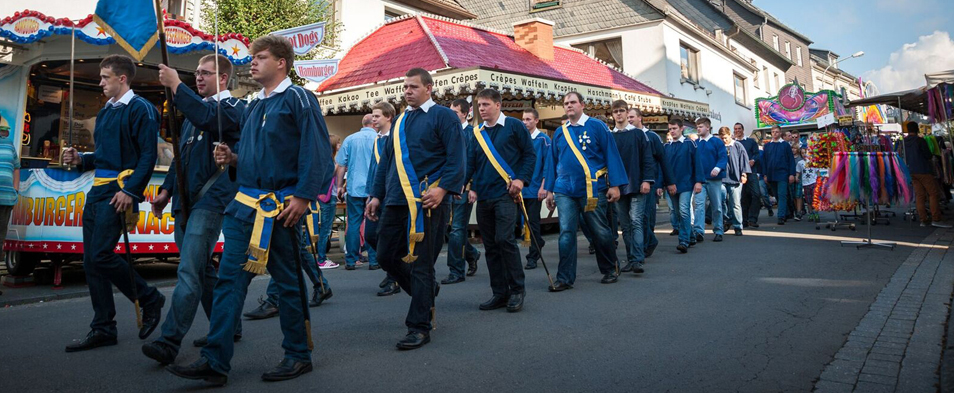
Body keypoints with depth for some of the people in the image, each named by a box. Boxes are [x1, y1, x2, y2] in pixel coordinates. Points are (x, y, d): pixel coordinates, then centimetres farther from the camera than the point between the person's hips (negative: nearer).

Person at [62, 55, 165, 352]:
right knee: (91, 260, 6)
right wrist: (81, 160, 7)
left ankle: (150, 299, 7)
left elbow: (148, 155, -15)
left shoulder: (140, 109, -6)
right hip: (98, 190, 9)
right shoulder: (105, 113, 21)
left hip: (119, 191, -9)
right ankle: (103, 329, 13)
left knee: (100, 255, -14)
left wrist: (130, 191, -21)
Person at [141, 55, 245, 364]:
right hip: (186, 200, 9)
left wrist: (175, 85, -25)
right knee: (202, 269, 14)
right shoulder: (194, 108, 22)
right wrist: (167, 189, 18)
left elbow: (208, 117, -28)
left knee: (189, 271, -15)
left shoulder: (233, 106, -3)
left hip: (211, 199, -9)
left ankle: (169, 342, -15)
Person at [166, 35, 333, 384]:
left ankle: (298, 355, 19)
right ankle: (215, 361, 5)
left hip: (281, 208, -7)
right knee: (229, 278, 1)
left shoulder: (298, 99, -5)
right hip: (245, 205, 7)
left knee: (288, 282, 4)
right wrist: (232, 159, 5)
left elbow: (317, 152, -13)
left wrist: (303, 196, -21)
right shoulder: (253, 106, 18)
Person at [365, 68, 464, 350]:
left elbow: (457, 158, -9)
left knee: (420, 263, -4)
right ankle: (426, 292, 34)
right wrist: (377, 195, 14)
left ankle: (420, 327, 6)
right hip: (395, 201, 7)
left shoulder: (443, 117, -1)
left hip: (426, 201, -7)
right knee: (386, 257, 10)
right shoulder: (400, 121, 20)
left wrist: (442, 189, -22)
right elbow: (386, 162, 22)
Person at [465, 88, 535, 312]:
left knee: (504, 239, -16)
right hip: (483, 196, 6)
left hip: (506, 193, -6)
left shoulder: (514, 126, 1)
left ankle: (517, 290, -2)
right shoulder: (478, 133, 15)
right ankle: (499, 294, 14)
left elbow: (530, 154, 1)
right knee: (490, 246, 6)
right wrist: (467, 185, -3)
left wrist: (521, 179, -12)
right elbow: (471, 163, 14)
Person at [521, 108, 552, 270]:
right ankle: (539, 242, 34)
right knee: (525, 221, 9)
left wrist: (543, 187, -14)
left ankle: (533, 257, 8)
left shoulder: (543, 139, -5)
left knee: (533, 222, 0)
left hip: (534, 188, -5)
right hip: (520, 188, 5)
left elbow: (547, 164, -8)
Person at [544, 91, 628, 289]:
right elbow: (554, 162, 15)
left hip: (593, 190, -3)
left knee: (601, 232, 6)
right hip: (565, 191, 3)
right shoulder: (560, 132, 11)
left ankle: (610, 271, 25)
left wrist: (615, 185, -9)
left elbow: (611, 156, -3)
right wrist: (550, 190, 12)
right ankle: (564, 278, 3)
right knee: (566, 234, -2)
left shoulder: (597, 126, 0)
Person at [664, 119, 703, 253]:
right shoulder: (667, 146, 9)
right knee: (678, 214, 10)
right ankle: (690, 238, 25)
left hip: (686, 184, -5)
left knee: (684, 211, -16)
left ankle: (684, 241, -14)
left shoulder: (689, 144, -2)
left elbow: (696, 162, -5)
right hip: (672, 185, 5)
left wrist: (698, 181, -11)